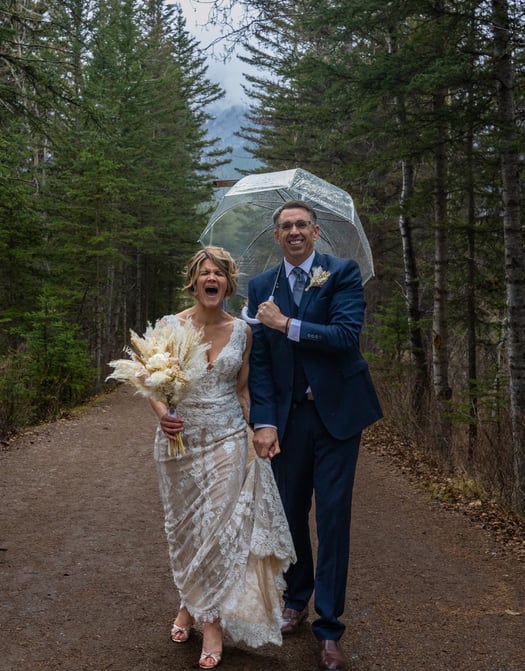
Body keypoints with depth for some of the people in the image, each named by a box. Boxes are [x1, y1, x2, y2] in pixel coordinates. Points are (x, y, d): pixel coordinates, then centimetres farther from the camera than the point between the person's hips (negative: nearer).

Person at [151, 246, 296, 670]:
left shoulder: (241, 330, 0)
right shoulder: (171, 325, -4)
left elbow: (243, 389, 9)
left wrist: (253, 436, 7)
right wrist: (162, 414, -22)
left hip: (227, 439, 0)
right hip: (180, 439, 0)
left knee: (219, 528, 0)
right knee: (184, 528, 11)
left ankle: (213, 621, 16)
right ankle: (190, 603, 35)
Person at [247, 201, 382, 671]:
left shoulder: (343, 272, -3)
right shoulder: (261, 286, 6)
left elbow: (347, 336, -16)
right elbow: (259, 360, 1)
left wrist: (287, 324, -15)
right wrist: (264, 421, -6)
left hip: (337, 412, -3)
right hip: (287, 416, 3)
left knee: (333, 517, 3)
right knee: (290, 512, 13)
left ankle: (329, 628, 16)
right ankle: (296, 599, 36)